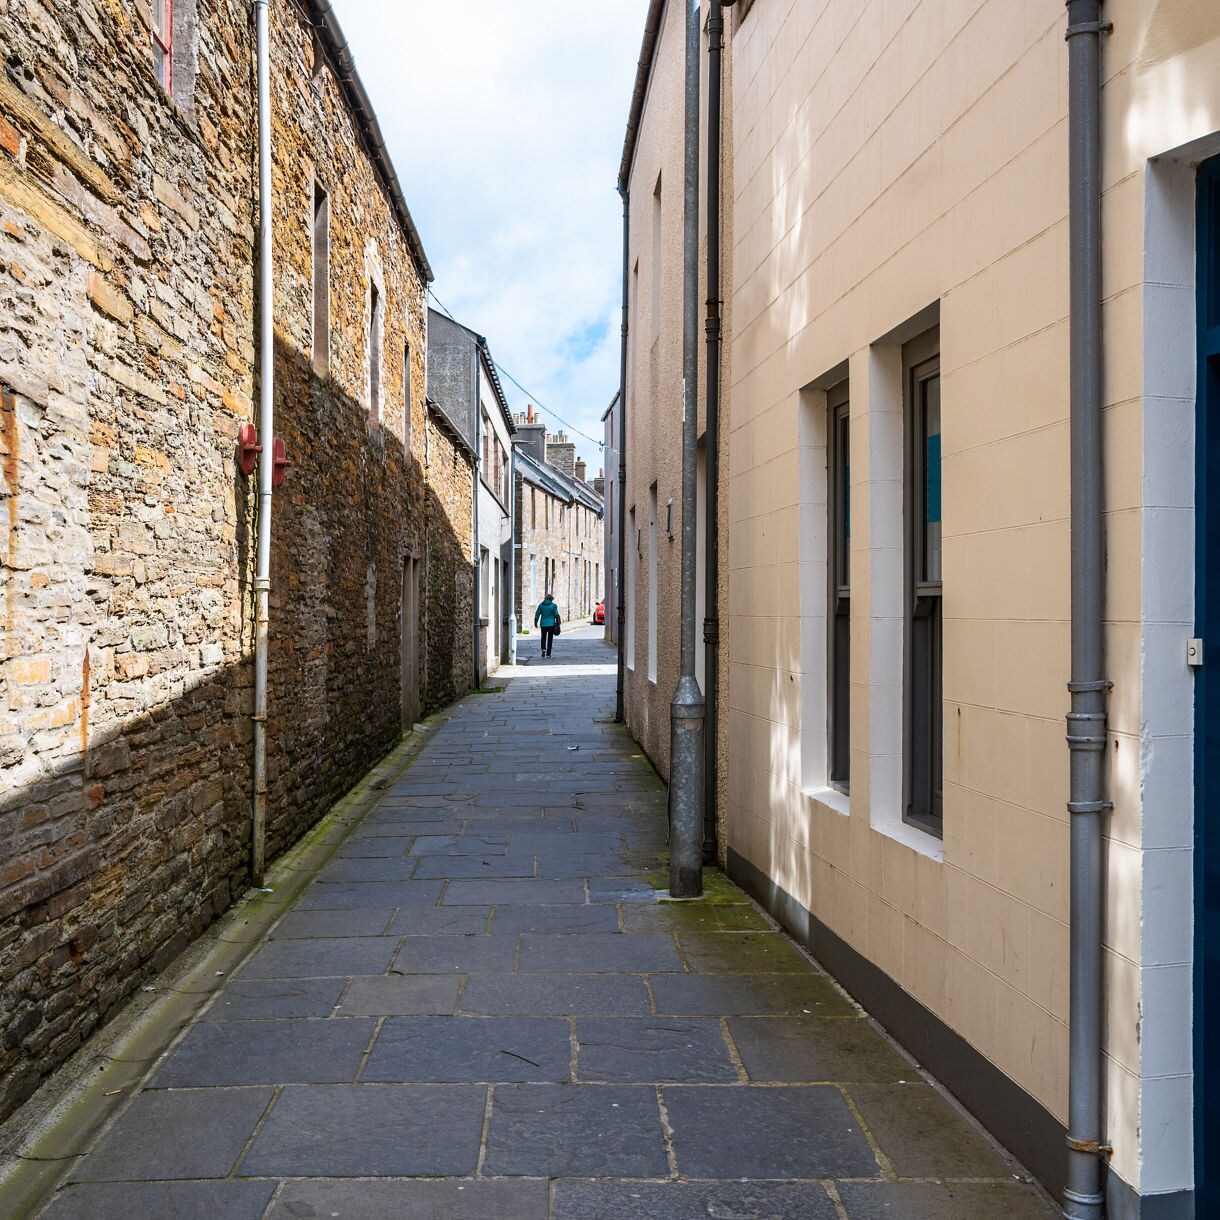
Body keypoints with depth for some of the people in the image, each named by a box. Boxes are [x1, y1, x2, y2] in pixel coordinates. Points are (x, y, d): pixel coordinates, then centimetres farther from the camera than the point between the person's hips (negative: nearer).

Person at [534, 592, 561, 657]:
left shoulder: (541, 605, 2)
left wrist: (535, 622, 13)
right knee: (550, 638, 7)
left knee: (543, 637, 17)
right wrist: (557, 624, 1)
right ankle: (548, 653, 6)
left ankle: (543, 649, -8)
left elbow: (537, 614, 4)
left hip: (543, 624, 2)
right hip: (551, 624, -2)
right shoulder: (553, 605, -5)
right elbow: (556, 615, -6)